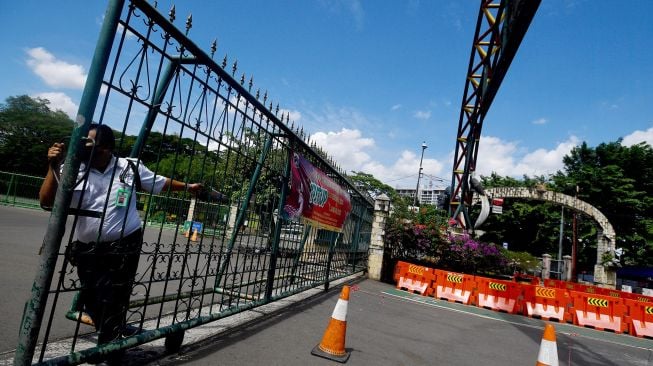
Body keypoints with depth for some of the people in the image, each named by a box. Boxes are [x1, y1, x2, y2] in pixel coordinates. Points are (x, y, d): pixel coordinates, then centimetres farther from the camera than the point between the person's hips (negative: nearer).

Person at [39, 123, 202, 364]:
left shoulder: (130, 168, -4)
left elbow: (161, 183, 10)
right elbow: (46, 201, -11)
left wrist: (187, 187, 16)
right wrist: (54, 167, -21)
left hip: (124, 248, -3)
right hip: (87, 250, 3)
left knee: (112, 304, 1)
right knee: (91, 302, 16)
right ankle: (113, 340, 43)